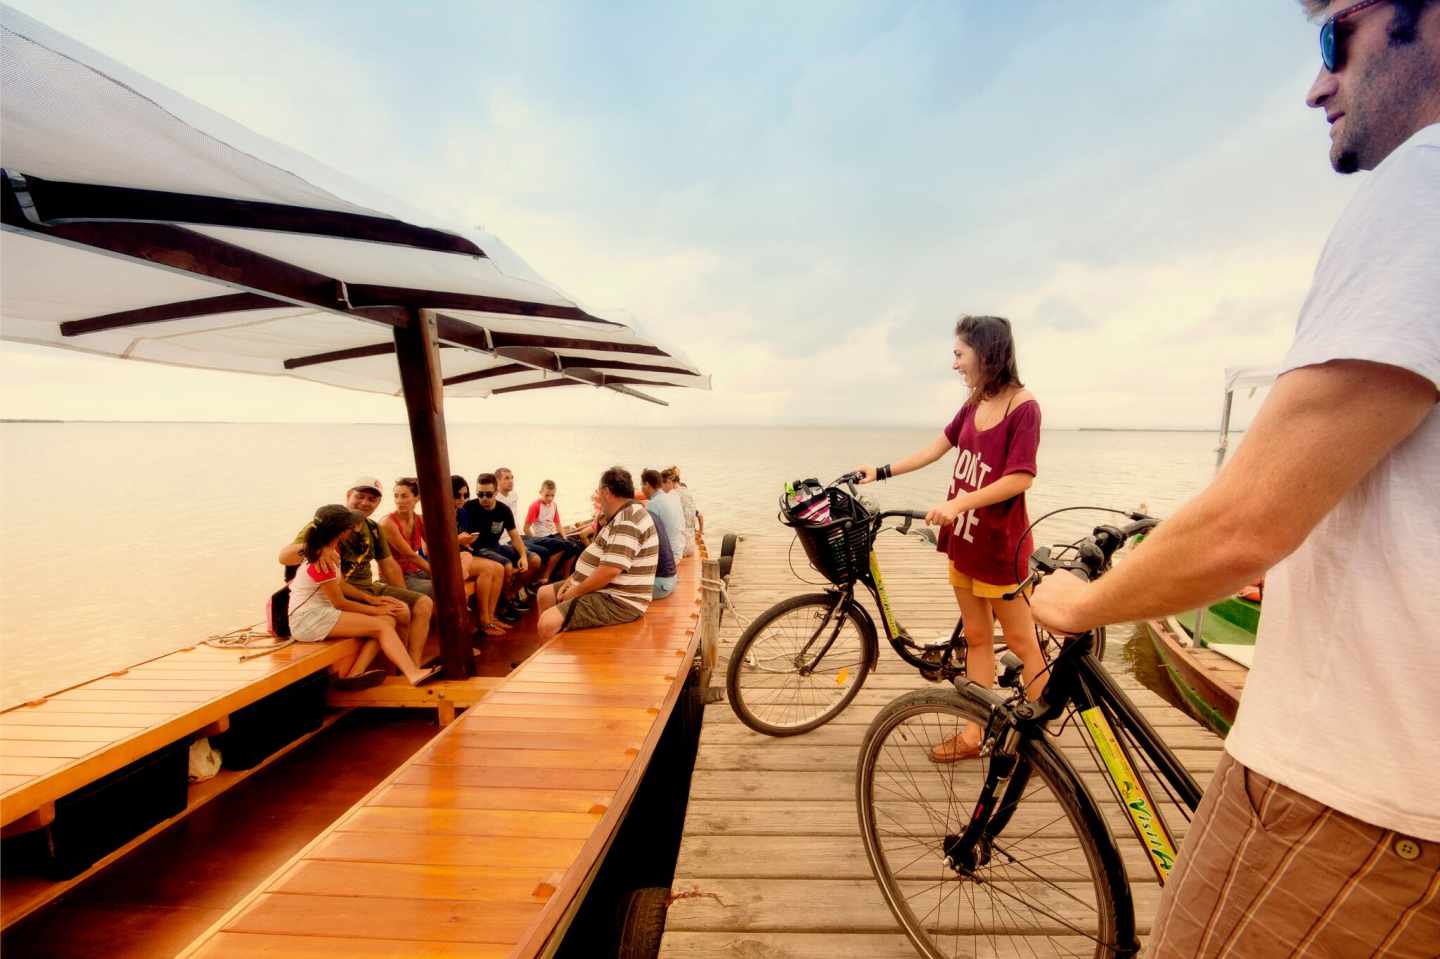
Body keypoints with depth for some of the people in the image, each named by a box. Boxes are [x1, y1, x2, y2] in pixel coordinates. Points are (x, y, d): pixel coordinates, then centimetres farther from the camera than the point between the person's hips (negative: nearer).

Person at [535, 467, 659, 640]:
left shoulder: (627, 521, -22)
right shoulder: (622, 516, 14)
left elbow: (610, 570, -28)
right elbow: (600, 558, 20)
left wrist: (576, 591, -15)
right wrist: (575, 578, 8)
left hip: (617, 601, -11)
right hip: (606, 591, 11)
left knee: (548, 623, -24)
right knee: (545, 593, 19)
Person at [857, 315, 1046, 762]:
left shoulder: (1023, 406, -14)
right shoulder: (974, 404, 8)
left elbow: (1021, 477, -20)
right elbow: (937, 448, 14)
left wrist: (961, 501, -28)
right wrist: (882, 472, 13)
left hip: (999, 543, -7)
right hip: (963, 539, 7)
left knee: (1021, 644, 7)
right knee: (976, 637, 14)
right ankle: (972, 734, 25)